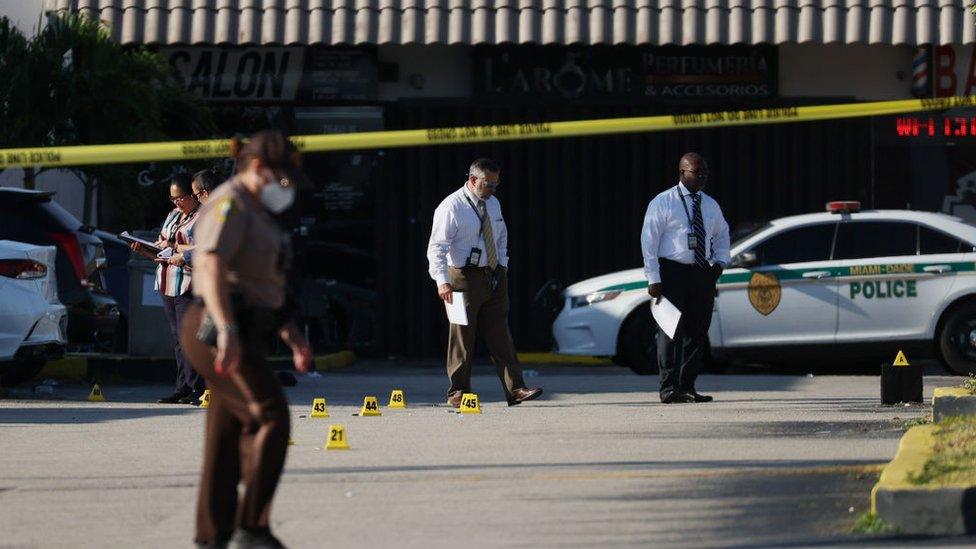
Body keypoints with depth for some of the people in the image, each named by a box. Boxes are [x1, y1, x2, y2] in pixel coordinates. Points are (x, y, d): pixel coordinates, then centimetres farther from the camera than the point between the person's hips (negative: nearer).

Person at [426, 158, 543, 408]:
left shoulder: (493, 204, 11)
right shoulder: (451, 207, -12)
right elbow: (437, 247, -17)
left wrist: (502, 266, 13)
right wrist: (442, 281, -27)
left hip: (494, 277, 6)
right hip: (464, 278, -6)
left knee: (501, 335, 2)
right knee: (462, 338, -1)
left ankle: (515, 389, -1)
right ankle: (458, 393, 7)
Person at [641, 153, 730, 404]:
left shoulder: (710, 205, 14)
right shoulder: (663, 203, -3)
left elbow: (722, 234, 28)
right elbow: (649, 241, -6)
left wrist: (720, 261, 10)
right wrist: (653, 279, -13)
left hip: (703, 274, 5)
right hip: (672, 273, -5)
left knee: (698, 332, 4)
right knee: (672, 331, -9)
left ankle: (687, 387, 11)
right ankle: (669, 388, -9)